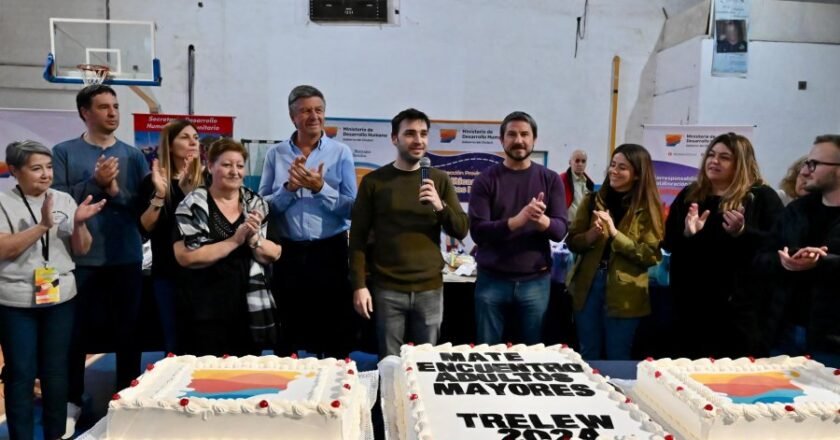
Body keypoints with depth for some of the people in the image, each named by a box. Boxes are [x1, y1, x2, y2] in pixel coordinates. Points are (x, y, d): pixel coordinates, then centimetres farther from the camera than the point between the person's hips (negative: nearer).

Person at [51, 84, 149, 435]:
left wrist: (116, 191, -15)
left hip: (126, 258, 2)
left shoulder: (133, 156, 6)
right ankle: (72, 403, 25)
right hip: (80, 258, -1)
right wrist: (96, 183, -18)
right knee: (76, 333, 9)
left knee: (128, 332, 10)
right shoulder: (65, 153, 0)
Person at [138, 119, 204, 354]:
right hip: (167, 272, -1)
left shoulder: (207, 179, 3)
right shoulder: (153, 181, 1)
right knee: (174, 344, 7)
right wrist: (159, 195, -19)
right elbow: (145, 227, -6)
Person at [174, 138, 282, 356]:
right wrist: (234, 240, -18)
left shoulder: (256, 204, 6)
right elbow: (185, 256, -16)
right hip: (205, 311, -3)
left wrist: (254, 238, -15)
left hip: (250, 309, 4)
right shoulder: (194, 205, -5)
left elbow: (274, 254, 4)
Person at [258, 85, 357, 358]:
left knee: (333, 333, 8)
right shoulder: (276, 154, 4)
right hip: (287, 252, 2)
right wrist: (289, 188, -14)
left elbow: (351, 208, -6)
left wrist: (320, 188, -18)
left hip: (329, 251, -1)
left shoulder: (341, 153, -1)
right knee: (286, 332, 13)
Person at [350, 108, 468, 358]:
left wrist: (440, 206, -15)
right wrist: (359, 284, -8)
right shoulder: (374, 181, 0)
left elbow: (461, 231, 4)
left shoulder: (439, 180, 7)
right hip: (387, 289, -2)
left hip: (430, 288, 2)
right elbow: (358, 236, -1)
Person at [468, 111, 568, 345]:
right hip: (492, 279, -1)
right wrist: (517, 220, -27)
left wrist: (542, 220, -26)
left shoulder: (550, 179, 3)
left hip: (536, 280, 1)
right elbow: (477, 231, -11)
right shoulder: (486, 179, -2)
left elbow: (561, 230, -3)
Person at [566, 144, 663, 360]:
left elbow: (651, 255, -11)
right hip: (587, 287, 3)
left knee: (618, 359, 10)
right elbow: (572, 242, 5)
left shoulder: (648, 208, -4)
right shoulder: (593, 200, 5)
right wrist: (590, 236, -16)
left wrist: (615, 234, -19)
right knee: (588, 356, 15)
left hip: (625, 295, -3)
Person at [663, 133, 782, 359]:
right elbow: (668, 243, 10)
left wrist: (743, 232, -23)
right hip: (693, 301, 4)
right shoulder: (689, 195, 11)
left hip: (740, 302, -3)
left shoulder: (762, 197, -1)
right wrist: (687, 234, -11)